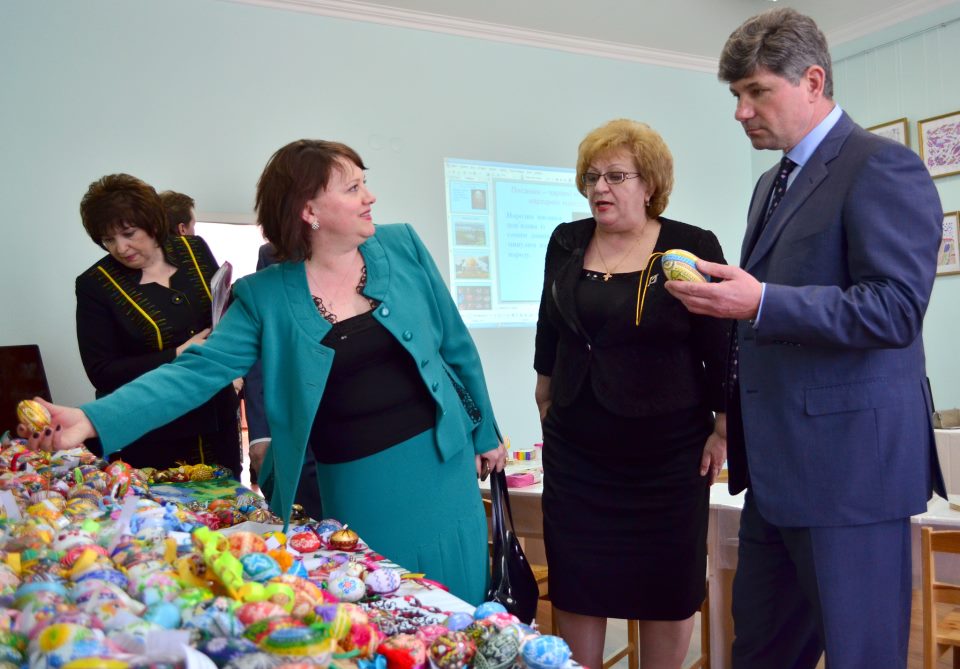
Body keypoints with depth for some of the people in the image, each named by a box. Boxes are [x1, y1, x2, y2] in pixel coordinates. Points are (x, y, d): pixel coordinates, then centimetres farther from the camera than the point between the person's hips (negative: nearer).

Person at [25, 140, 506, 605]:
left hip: (437, 465, 2)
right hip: (351, 488, -1)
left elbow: (456, 345, 6)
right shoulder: (266, 296, -6)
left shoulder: (403, 247, -2)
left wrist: (484, 432, 12)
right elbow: (197, 370, -12)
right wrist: (94, 420, -26)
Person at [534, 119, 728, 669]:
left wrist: (723, 429, -6)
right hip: (576, 448, 3)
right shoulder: (566, 244, 4)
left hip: (668, 452, -3)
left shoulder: (692, 247, -6)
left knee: (668, 584, 10)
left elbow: (721, 348, -5)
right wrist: (547, 401, 20)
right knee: (576, 581, 9)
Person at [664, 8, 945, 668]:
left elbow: (895, 309, -19)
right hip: (778, 463, 9)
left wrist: (760, 303, -27)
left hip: (848, 460, -9)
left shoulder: (882, 167, -10)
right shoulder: (774, 183, 19)